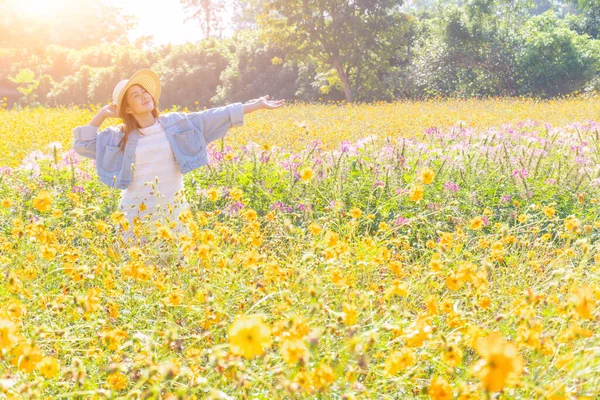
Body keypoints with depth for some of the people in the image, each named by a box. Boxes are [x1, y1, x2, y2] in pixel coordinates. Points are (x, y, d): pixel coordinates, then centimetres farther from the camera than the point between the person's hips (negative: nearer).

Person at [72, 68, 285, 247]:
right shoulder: (119, 137, 3)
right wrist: (102, 115, 0)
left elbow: (216, 117, 1)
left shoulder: (176, 123, 3)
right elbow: (83, 144, 4)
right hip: (138, 214, -1)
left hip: (172, 211, 1)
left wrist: (256, 105, -2)